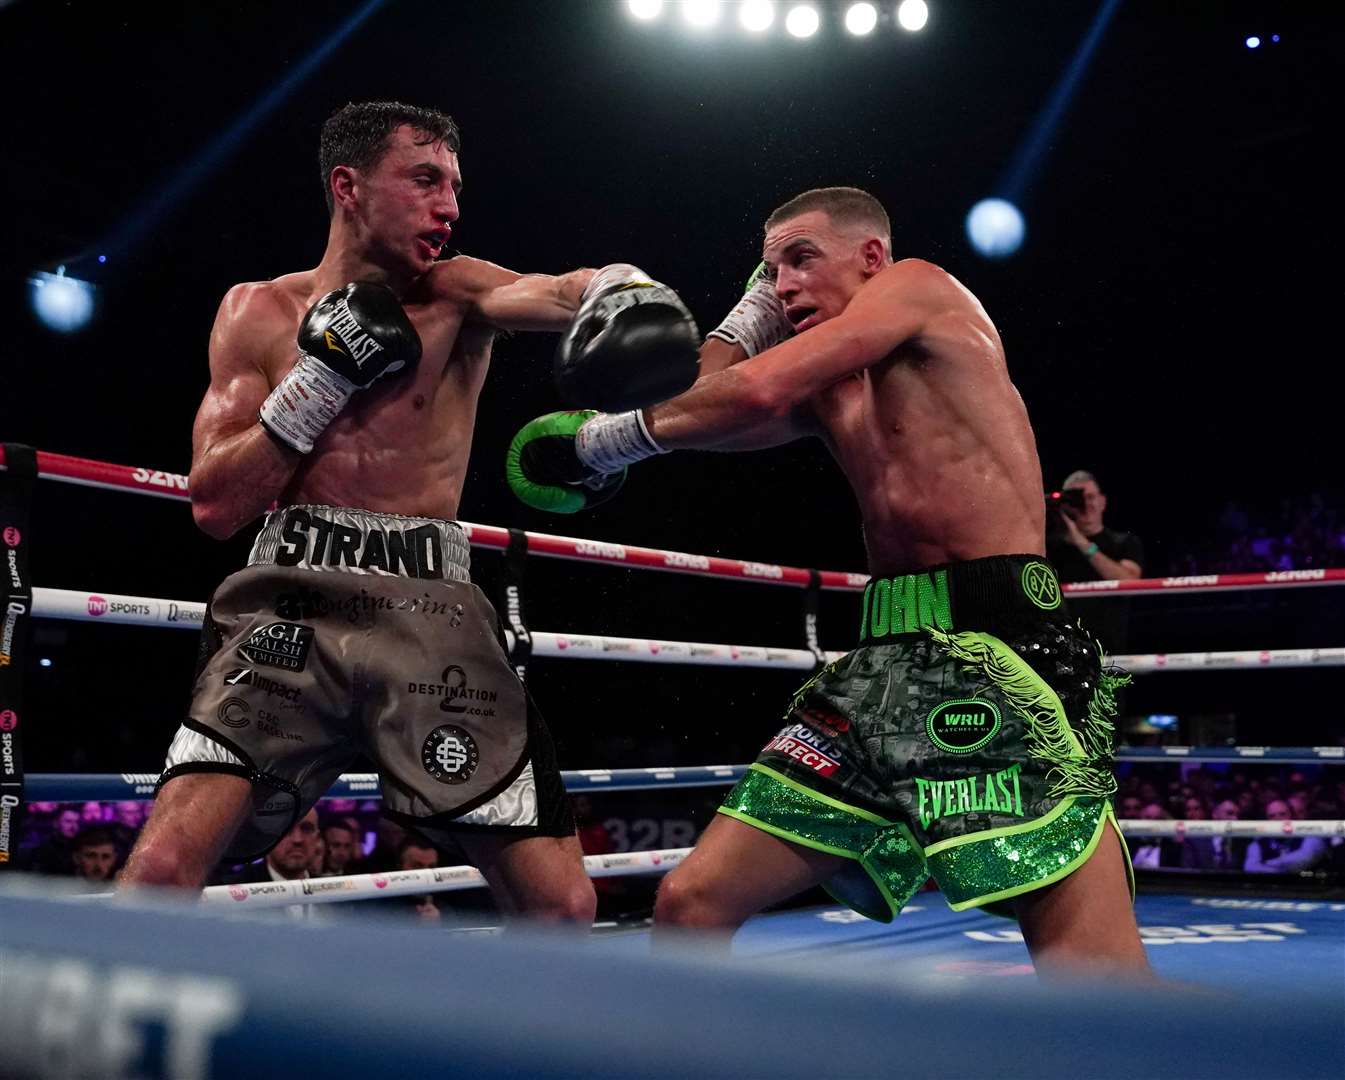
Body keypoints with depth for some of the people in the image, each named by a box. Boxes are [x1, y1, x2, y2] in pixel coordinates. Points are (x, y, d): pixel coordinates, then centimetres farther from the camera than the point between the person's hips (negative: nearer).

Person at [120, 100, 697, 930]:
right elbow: (216, 505, 5)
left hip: (431, 608, 0)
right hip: (290, 602, 0)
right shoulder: (259, 313, 11)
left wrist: (622, 290, -38)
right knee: (164, 866, -19)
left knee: (562, 905, -5)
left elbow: (564, 292, -14)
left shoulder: (458, 296, 8)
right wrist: (321, 378, -5)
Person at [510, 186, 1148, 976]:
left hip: (1001, 651, -7)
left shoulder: (919, 285, 2)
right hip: (888, 662, 8)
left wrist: (599, 442, 1)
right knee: (691, 903, 1)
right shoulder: (827, 390, 24)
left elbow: (760, 391, -10)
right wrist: (756, 310, 24)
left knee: (1098, 976, -16)